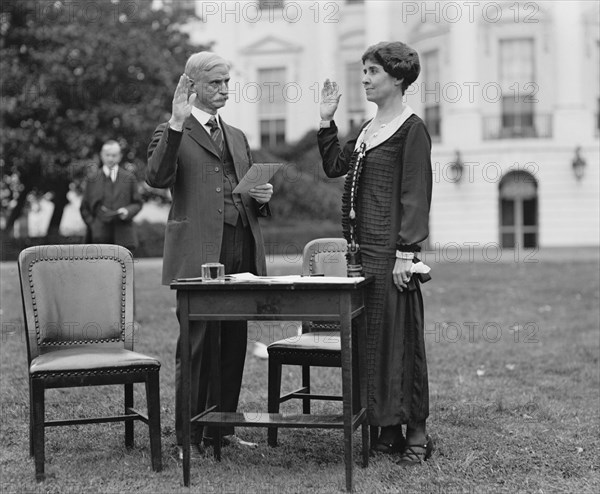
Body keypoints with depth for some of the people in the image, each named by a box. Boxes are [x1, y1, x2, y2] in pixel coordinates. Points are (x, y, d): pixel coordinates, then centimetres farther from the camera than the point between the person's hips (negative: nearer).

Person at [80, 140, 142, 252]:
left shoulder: (129, 178, 11)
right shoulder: (92, 178, 11)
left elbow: (137, 203, 12)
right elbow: (84, 208, 12)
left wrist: (127, 211, -9)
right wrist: (93, 225, -1)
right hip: (100, 237, 0)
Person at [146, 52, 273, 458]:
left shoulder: (238, 137, 23)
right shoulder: (172, 134, 3)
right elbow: (157, 177, -16)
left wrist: (263, 196, 5)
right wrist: (177, 124, -22)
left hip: (241, 252, 6)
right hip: (198, 253, -6)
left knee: (233, 344, 8)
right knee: (197, 345, -3)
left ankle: (222, 428, 19)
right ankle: (188, 437, 6)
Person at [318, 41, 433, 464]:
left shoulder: (412, 129, -7)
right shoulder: (369, 129, 17)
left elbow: (416, 195, -12)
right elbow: (334, 166, 18)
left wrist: (406, 253, -17)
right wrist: (327, 120, 11)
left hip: (390, 252, -8)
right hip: (361, 248, 8)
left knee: (400, 336, -3)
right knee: (371, 337, 9)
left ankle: (416, 432, 6)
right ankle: (387, 428, 18)